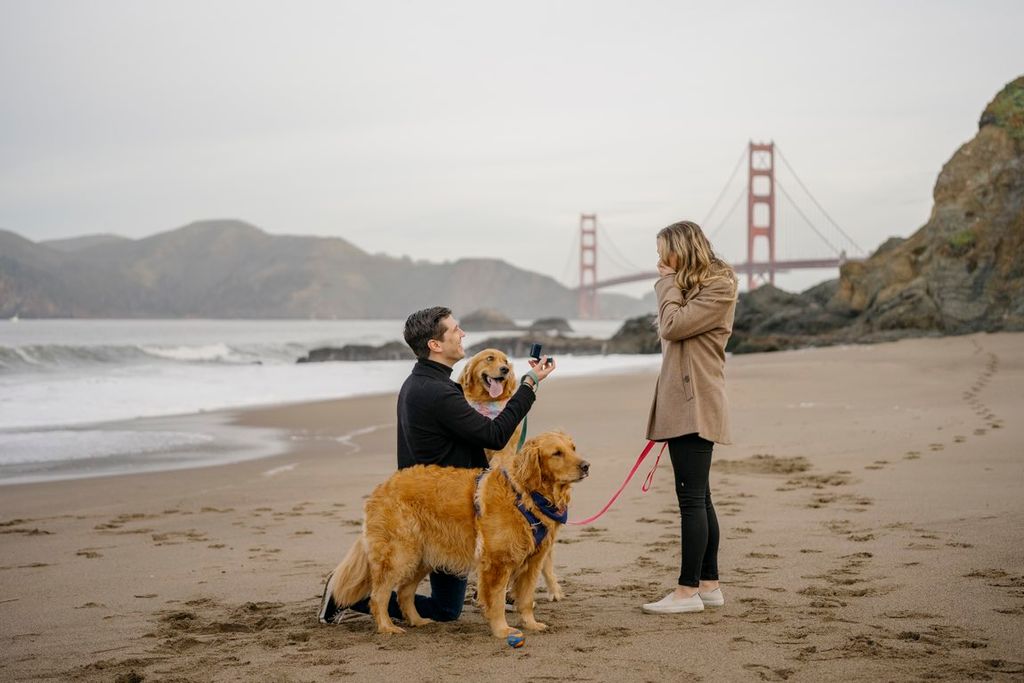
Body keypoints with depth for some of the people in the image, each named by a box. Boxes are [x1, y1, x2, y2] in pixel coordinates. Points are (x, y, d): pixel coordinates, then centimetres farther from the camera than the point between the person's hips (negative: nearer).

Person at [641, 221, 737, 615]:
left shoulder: (719, 287, -8)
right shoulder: (689, 287, 20)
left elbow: (673, 325, -16)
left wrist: (668, 281, -7)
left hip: (696, 405, -10)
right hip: (681, 404, 10)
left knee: (691, 497, -10)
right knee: (697, 498, 11)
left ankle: (688, 591, -9)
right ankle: (709, 585, 16)